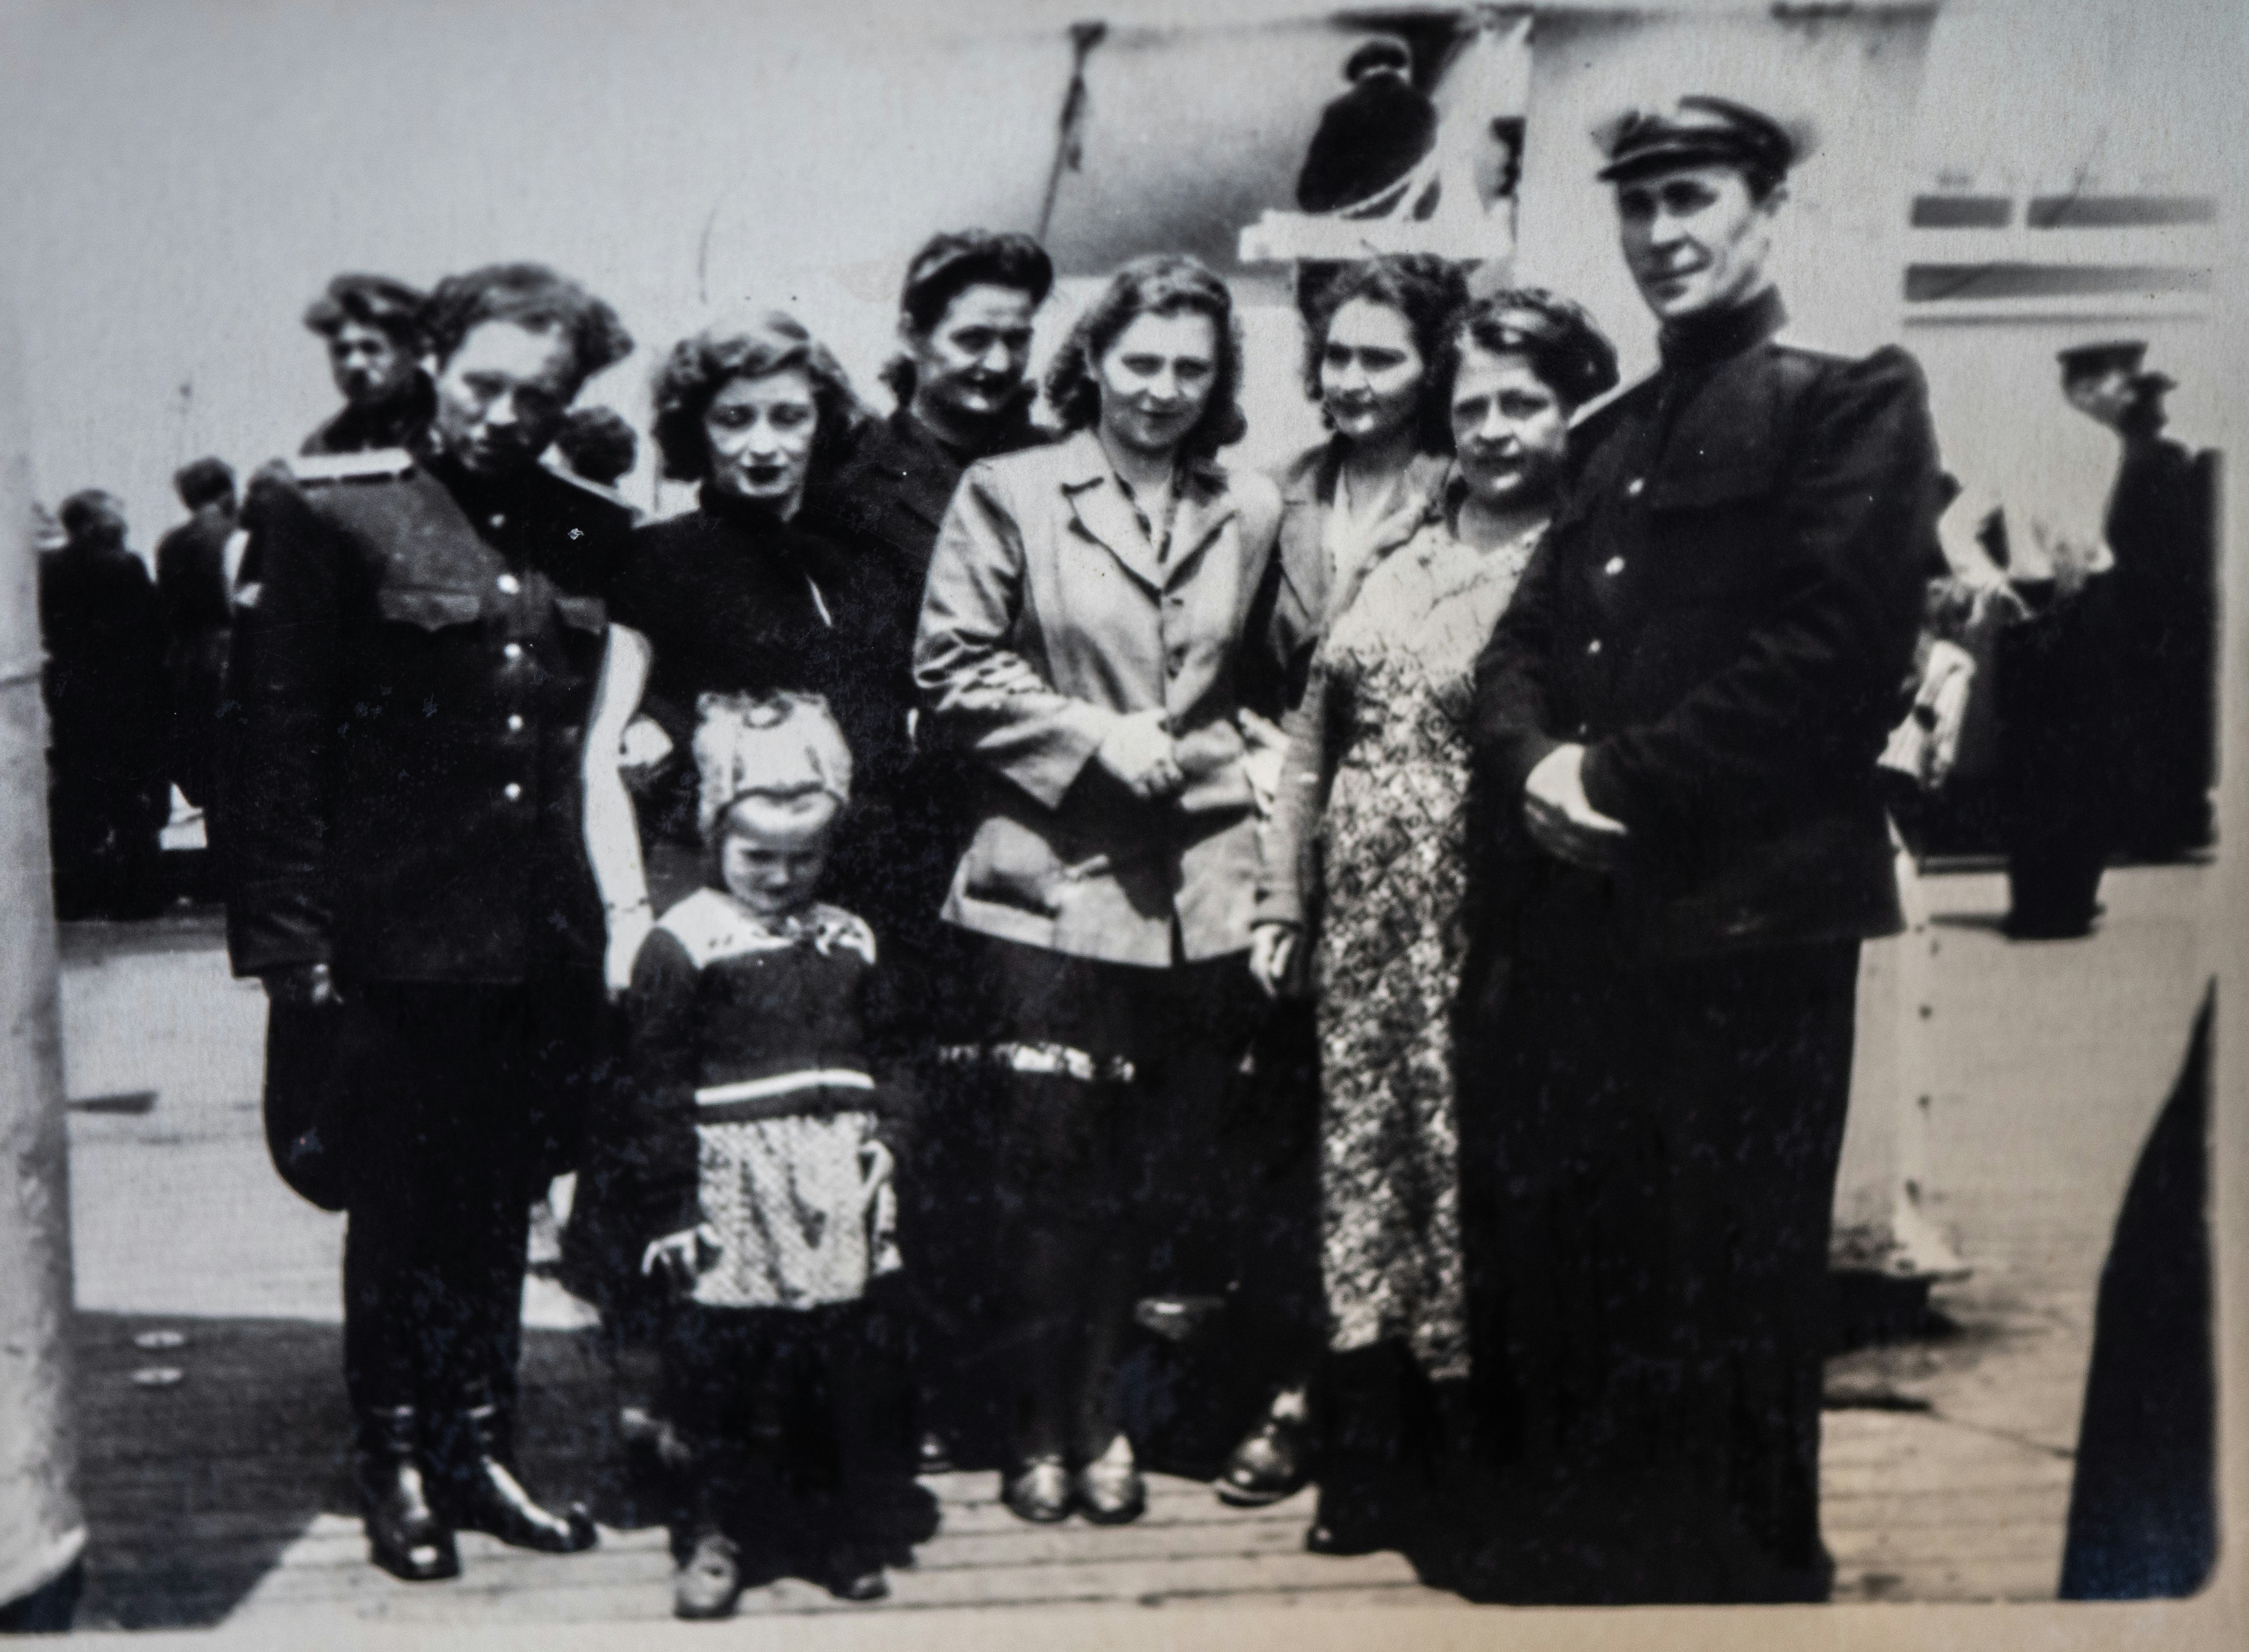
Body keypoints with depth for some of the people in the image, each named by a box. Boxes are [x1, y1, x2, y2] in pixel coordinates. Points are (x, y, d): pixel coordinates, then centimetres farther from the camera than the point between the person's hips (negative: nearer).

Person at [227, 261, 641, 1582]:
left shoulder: (592, 535, 10)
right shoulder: (338, 512, -2)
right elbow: (287, 735, -4)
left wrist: (625, 902, 8)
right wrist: (291, 934, -8)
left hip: (547, 933, 4)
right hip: (397, 930, -3)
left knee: (500, 1208, 13)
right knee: (400, 1211, 7)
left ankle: (480, 1452, 27)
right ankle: (399, 1468, 23)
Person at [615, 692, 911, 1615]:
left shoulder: (847, 945, 9)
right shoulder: (682, 946, -6)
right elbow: (658, 1090, -6)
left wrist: (881, 1164, 9)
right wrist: (668, 1205, -8)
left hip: (831, 1192, 4)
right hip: (733, 1190, -4)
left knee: (830, 1350, 10)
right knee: (717, 1357, 2)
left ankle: (822, 1505, 26)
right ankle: (714, 1526, 15)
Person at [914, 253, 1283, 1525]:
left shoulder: (1252, 514, 11)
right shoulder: (1010, 494, 2)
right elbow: (955, 670, 0)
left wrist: (1277, 879, 8)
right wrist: (1094, 736, -10)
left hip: (1198, 886, 3)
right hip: (1052, 878, -3)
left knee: (1158, 1168, 7)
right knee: (1048, 1164, 0)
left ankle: (1096, 1414, 24)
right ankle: (1045, 1425, 16)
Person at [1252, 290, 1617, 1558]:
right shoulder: (1395, 559, 13)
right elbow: (1315, 738, 15)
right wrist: (1283, 900, 12)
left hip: (1487, 922, -6)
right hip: (1363, 915, 6)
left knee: (1468, 1160, -1)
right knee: (1363, 1147, 10)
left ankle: (1471, 1445, 15)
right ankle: (1369, 1448, 22)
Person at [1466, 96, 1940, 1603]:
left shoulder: (1855, 405, -2)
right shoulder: (1611, 436, 21)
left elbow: (1837, 657, -14)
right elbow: (1526, 641, 18)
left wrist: (1622, 776, -13)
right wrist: (1533, 758, -4)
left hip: (1745, 917, -7)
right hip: (1579, 912, 7)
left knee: (1726, 1297, 2)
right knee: (1542, 1273, 11)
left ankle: (1745, 1574, 18)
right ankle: (1560, 1557, 27)